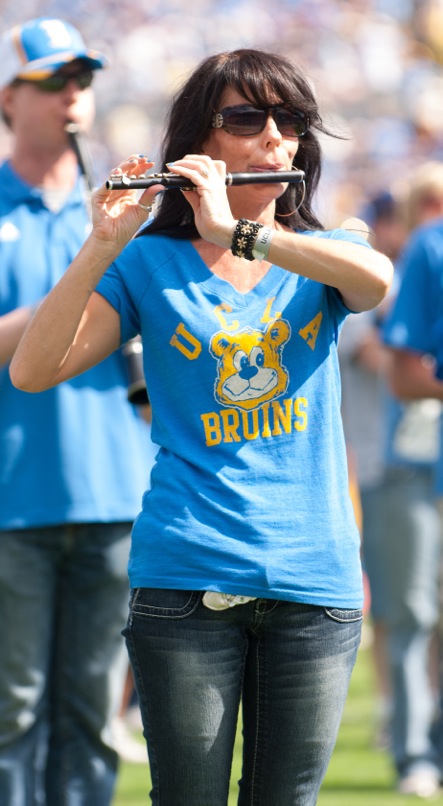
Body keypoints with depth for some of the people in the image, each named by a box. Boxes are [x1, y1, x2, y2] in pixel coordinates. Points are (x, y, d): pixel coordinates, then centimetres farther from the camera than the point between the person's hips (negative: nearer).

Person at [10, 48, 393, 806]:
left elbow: (377, 278, -15)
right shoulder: (149, 265, 5)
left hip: (312, 577, 2)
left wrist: (235, 233, -20)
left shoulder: (323, 260, 10)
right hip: (185, 575, -2)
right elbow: (31, 370, -6)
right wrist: (102, 245, -17)